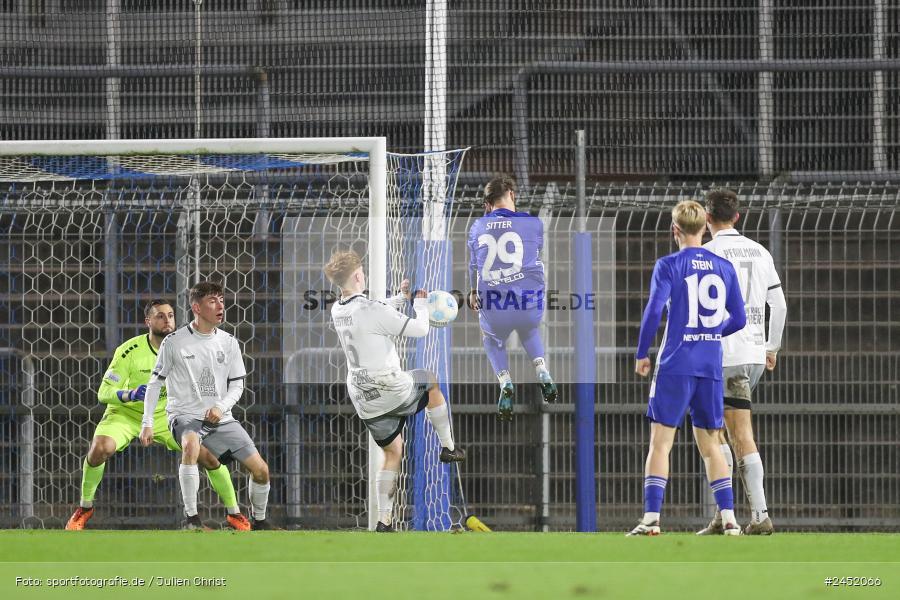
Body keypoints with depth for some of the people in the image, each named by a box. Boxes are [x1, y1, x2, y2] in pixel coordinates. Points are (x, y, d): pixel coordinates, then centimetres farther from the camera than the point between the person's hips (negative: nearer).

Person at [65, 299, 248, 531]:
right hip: (125, 414, -3)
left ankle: (234, 514, 10)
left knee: (210, 456, -12)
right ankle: (85, 508, -9)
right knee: (101, 448, -33)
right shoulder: (130, 350, -20)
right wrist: (129, 394, -40)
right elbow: (104, 393, -20)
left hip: (165, 417, 3)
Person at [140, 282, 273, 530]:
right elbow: (155, 383, 2)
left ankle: (259, 520, 23)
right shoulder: (174, 342, -4)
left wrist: (221, 407, -12)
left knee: (261, 470, -4)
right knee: (191, 444, -39)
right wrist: (147, 424, -5)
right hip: (185, 415, -4)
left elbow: (237, 385, 9)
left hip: (220, 417, 4)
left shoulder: (228, 342, 6)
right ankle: (191, 518, -33)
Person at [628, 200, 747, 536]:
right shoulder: (724, 268, 8)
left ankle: (651, 518, -10)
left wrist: (641, 354, -4)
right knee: (709, 445, 13)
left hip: (676, 366, -4)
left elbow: (654, 310, -14)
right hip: (711, 367, 4)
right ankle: (729, 519, 6)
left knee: (660, 442, -2)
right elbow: (738, 319, 9)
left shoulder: (669, 266, -5)